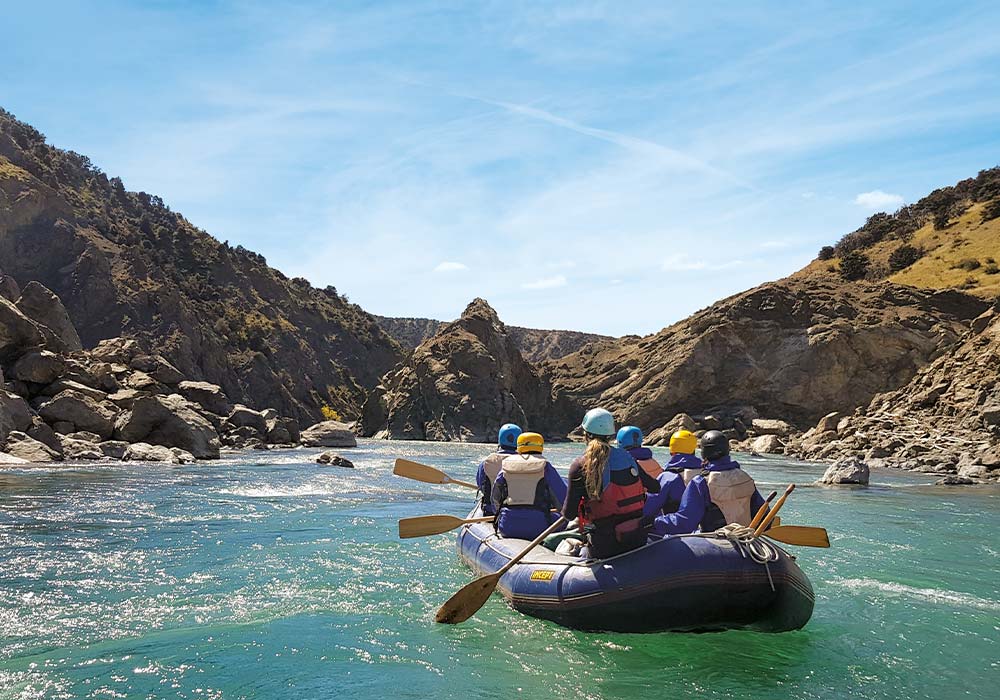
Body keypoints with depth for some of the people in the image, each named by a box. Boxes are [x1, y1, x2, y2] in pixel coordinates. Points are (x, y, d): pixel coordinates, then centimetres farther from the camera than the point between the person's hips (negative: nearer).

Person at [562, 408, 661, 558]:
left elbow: (569, 514, -10)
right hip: (637, 540, 5)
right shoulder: (627, 457, 2)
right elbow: (656, 488, 14)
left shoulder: (580, 466, -11)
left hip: (604, 546, -4)